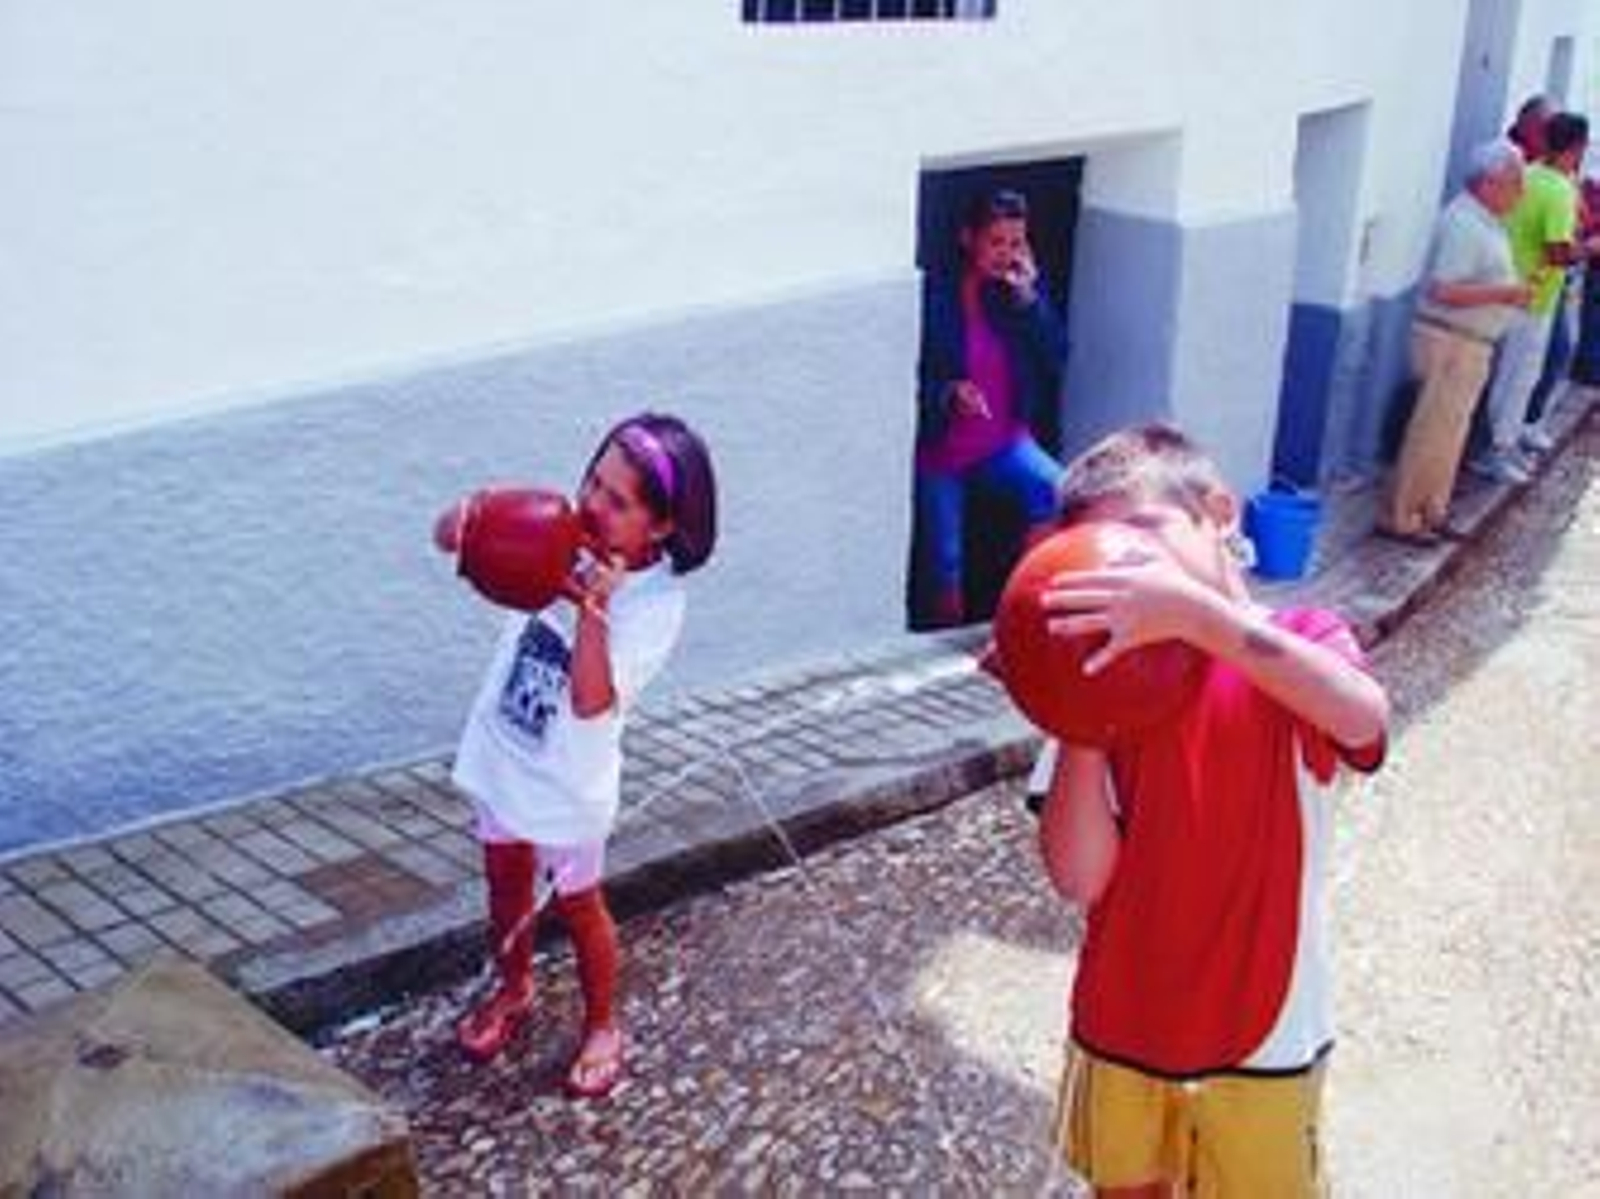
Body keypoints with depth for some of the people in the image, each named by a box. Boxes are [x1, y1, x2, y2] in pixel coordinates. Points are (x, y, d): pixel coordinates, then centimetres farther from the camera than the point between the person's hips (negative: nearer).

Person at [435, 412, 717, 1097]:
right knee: (506, 884, 24)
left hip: (568, 779, -5)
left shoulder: (656, 603, -25)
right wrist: (473, 516, -31)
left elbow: (593, 702, -33)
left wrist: (593, 608, -41)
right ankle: (513, 991, 50)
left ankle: (602, 1026, 38)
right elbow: (451, 537, -8)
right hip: (501, 748, 5)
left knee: (576, 905, 15)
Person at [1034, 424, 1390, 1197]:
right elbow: (1079, 878, -17)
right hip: (1122, 1026, 2)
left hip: (1260, 1037, -2)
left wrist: (1194, 611, -46)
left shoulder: (1300, 641, -12)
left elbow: (1364, 717, -38)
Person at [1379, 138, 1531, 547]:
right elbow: (1445, 290, -26)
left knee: (1450, 434, 15)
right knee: (1431, 434, -5)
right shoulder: (1463, 223, -18)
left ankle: (1431, 512, 24)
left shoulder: (1485, 222, 13)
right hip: (1451, 342, -10)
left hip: (1472, 345, 10)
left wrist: (1513, 291, 10)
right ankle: (1399, 517, 2)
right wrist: (1504, 293, -21)